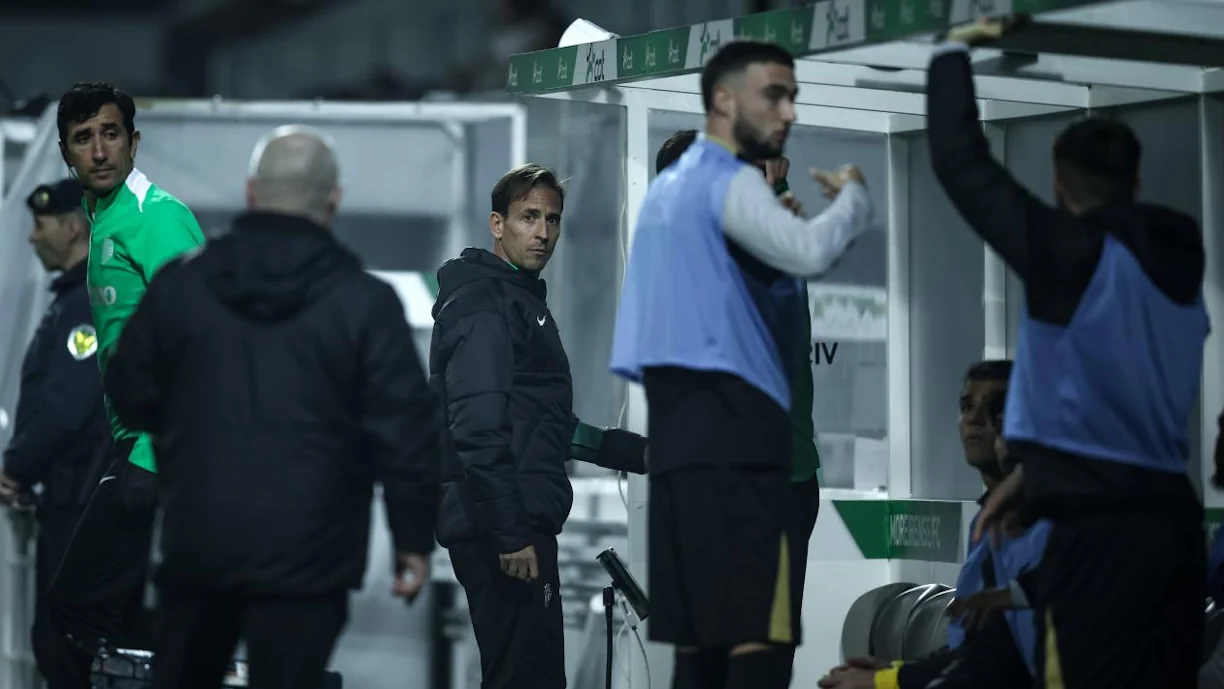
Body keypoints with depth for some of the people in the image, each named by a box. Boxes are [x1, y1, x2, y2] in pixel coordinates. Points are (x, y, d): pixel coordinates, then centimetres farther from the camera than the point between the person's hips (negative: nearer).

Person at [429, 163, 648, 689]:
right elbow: (478, 429, -21)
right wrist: (511, 534, -25)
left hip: (518, 526, 11)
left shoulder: (522, 300, 22)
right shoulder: (482, 304, -11)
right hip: (501, 531, -11)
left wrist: (637, 452, 22)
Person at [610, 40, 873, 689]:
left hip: (682, 429, 10)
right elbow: (808, 252, -23)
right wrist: (853, 197, -4)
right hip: (730, 431, -9)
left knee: (701, 637, 6)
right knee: (761, 634, -14)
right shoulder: (727, 181, -6)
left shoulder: (673, 185, 23)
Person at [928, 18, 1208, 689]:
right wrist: (1033, 472, 31)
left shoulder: (1073, 251, -8)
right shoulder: (1177, 265, 15)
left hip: (1103, 523, -8)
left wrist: (953, 52, 8)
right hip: (1170, 514, 8)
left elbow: (959, 158, -6)